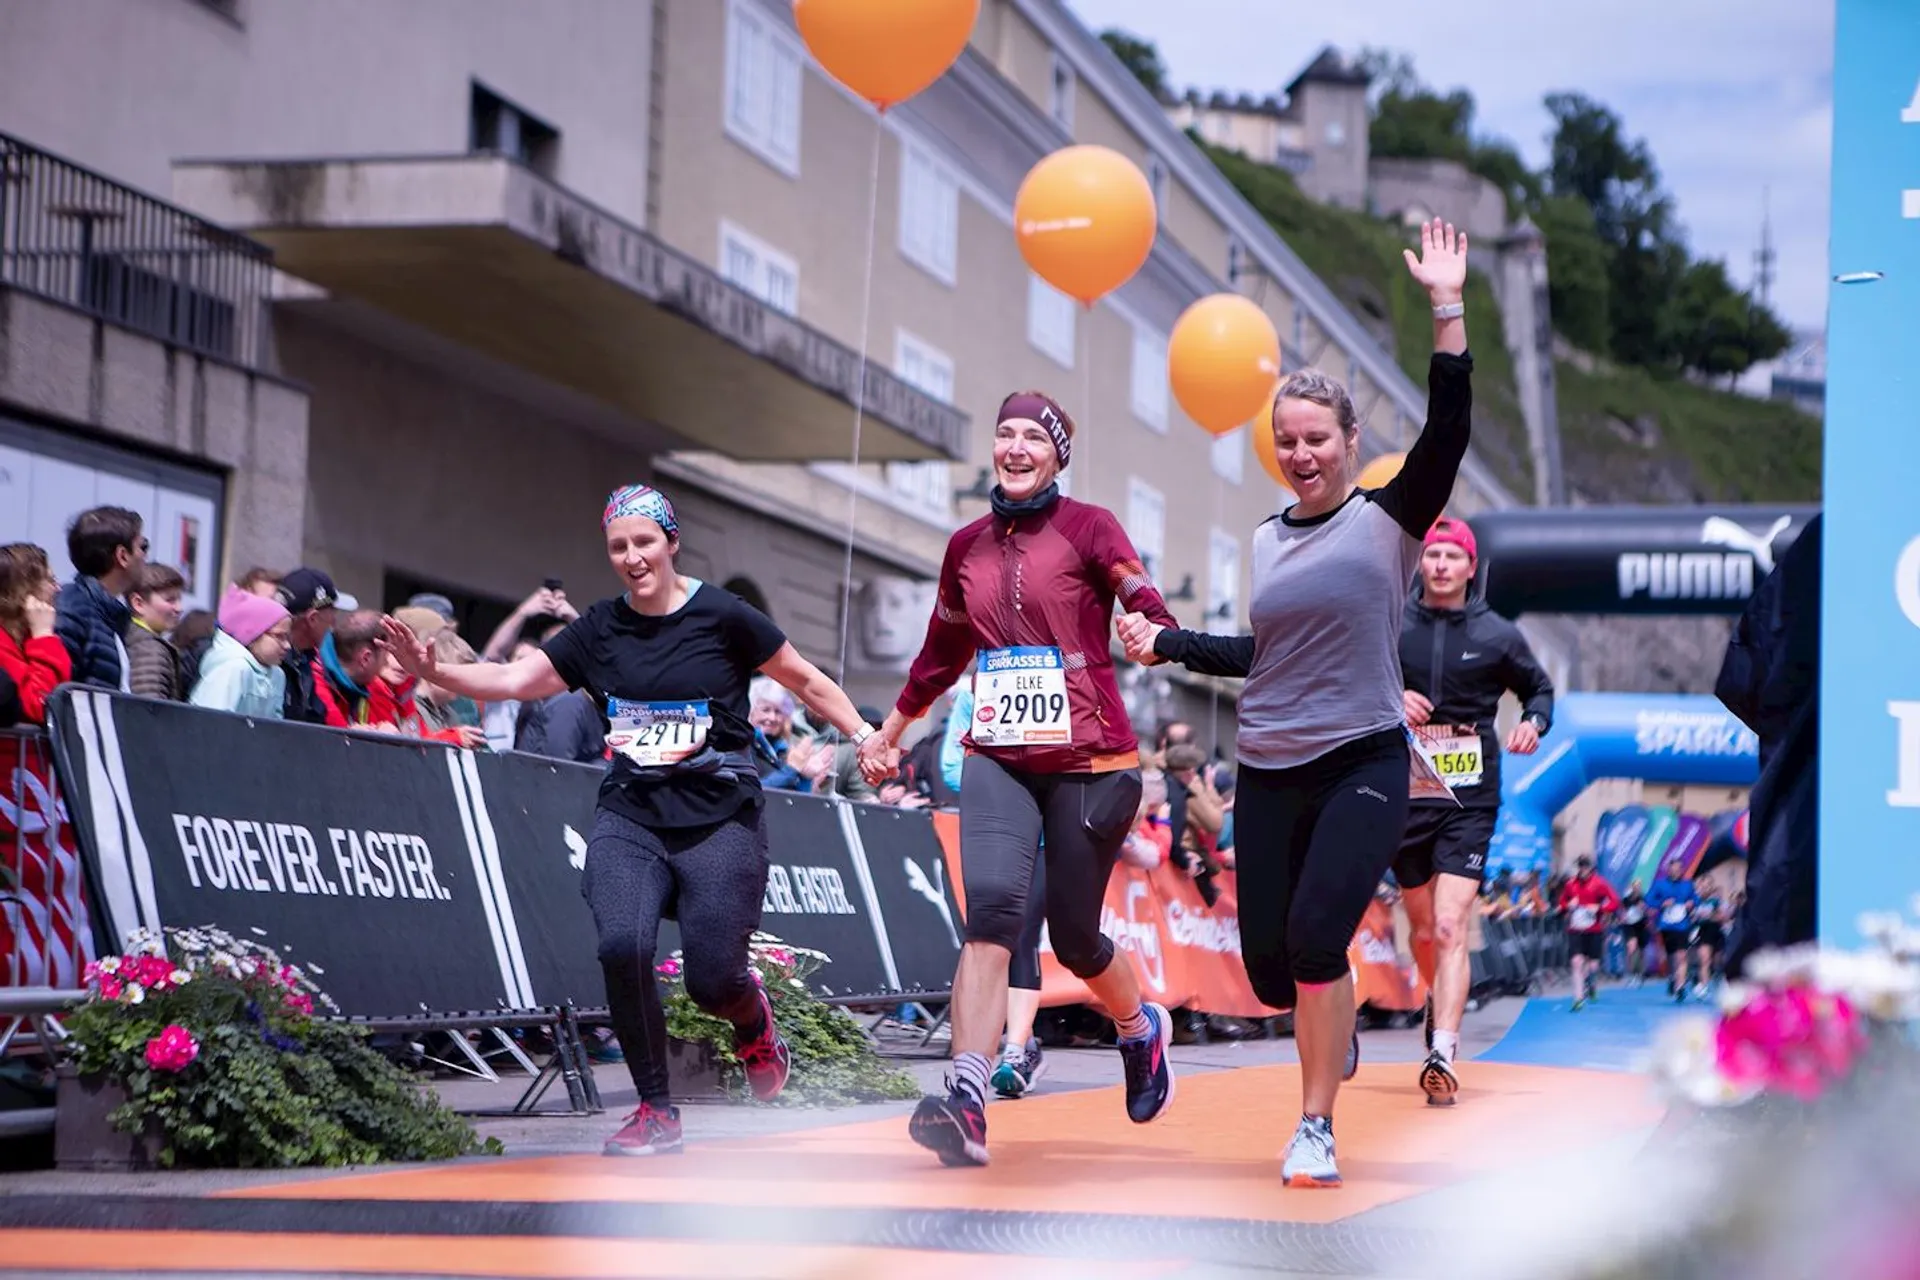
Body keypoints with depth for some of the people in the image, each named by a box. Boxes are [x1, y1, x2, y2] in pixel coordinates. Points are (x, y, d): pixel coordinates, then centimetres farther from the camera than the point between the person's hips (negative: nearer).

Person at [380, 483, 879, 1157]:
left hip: (720, 820, -2)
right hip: (631, 817, 2)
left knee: (712, 979, -8)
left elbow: (805, 680, 7)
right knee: (622, 946, -21)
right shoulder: (599, 630, 5)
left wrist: (864, 735, -1)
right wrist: (436, 672, -16)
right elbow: (516, 678, -2)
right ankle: (657, 1112, -3)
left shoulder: (721, 616, -3)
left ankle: (755, 1018, 33)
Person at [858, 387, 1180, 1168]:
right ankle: (967, 1103, -27)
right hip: (997, 759, 3)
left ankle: (1141, 1029, 40)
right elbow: (943, 650, 27)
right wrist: (891, 730, 38)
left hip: (1089, 763, -3)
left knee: (1074, 936, 6)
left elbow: (1148, 612, -15)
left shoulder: (1088, 529, -2)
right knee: (993, 903, -20)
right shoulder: (968, 546, 12)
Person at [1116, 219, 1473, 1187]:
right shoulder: (1266, 541, 11)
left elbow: (1447, 430, -18)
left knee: (1315, 937, -21)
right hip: (1269, 776, 5)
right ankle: (1338, 1022, 39)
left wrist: (1447, 311, -23)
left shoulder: (1390, 519, -3)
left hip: (1365, 764, -5)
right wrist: (1162, 645, 23)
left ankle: (1315, 1129, -4)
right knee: (1271, 972, 3)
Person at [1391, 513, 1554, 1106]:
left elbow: (1539, 689, 18)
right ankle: (1439, 1003, 44)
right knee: (1422, 929, 13)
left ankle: (1442, 1053, -23)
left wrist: (1534, 723, -3)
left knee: (1450, 927, -15)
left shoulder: (1497, 635, 4)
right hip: (1404, 793, 2)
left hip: (1470, 799, -2)